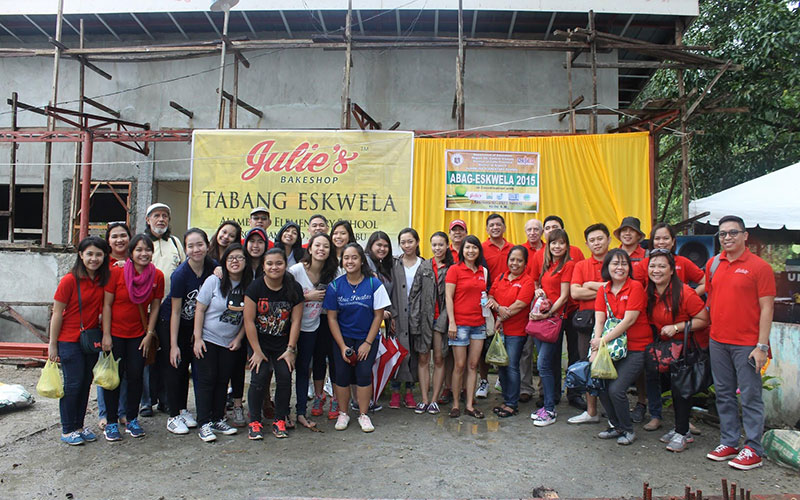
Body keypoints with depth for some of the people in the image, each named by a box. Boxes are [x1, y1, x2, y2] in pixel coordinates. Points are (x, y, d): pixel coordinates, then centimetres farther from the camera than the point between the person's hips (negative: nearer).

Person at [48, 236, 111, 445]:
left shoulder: (103, 279, -1)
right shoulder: (70, 280, -14)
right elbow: (57, 314, -10)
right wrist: (52, 344, -7)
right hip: (69, 340, -5)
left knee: (86, 383, 12)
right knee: (73, 384, 0)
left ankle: (79, 425, 25)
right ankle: (67, 430, 14)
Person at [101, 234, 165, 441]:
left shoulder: (157, 276, -5)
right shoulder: (116, 273, -12)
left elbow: (154, 307, 2)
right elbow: (107, 305, -9)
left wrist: (150, 334, -1)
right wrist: (106, 335, -11)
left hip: (138, 334, 2)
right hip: (115, 333, -2)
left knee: (136, 376, 5)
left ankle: (132, 420, 21)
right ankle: (111, 423, 17)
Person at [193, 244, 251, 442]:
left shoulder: (249, 286, -2)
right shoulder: (214, 281, -9)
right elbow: (200, 310, -7)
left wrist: (239, 339, -1)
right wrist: (197, 338, -10)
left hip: (230, 343, 3)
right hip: (207, 340, -3)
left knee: (223, 381, 9)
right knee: (207, 380, -1)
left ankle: (218, 420, 20)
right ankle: (204, 424, 4)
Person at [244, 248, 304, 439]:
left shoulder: (294, 289, -6)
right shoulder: (255, 287, -11)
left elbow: (296, 321, -4)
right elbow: (249, 320, -11)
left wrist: (290, 349, -7)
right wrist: (257, 351, -11)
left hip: (283, 343, 2)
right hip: (259, 342, -1)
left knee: (285, 378, -7)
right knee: (259, 378, -11)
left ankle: (280, 420, 10)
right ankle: (254, 421, 5)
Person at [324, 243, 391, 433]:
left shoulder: (374, 284, -10)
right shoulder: (335, 286, -6)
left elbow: (378, 316, -6)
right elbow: (332, 318, -3)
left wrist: (368, 343, -9)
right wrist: (342, 346, -9)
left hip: (368, 337, -1)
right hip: (342, 337, 1)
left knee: (364, 372, -9)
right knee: (341, 372, -6)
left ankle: (363, 414, 8)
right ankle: (343, 413, 13)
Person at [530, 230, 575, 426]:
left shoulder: (568, 265, -6)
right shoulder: (546, 265, 16)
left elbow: (564, 296, -11)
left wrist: (548, 313, -19)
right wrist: (538, 291, 3)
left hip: (554, 318, -7)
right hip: (539, 317, 7)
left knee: (543, 363, -11)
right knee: (550, 363, 13)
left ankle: (550, 410, -4)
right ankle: (549, 403, 22)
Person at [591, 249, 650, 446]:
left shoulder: (635, 287, -9)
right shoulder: (603, 290, 6)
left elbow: (629, 320, -16)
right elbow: (599, 320, -2)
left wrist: (604, 340, -21)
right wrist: (596, 349, -16)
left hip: (636, 348, -5)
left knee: (616, 389, -16)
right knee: (601, 385, -6)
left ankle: (628, 430, 9)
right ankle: (616, 425, 19)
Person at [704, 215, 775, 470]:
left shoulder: (759, 267, -7)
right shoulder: (713, 264, 9)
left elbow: (766, 308, -9)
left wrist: (762, 346, -13)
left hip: (746, 344, -5)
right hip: (717, 342, 6)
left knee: (750, 396, 1)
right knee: (724, 394, 12)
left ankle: (753, 450, 11)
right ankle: (729, 443, 24)